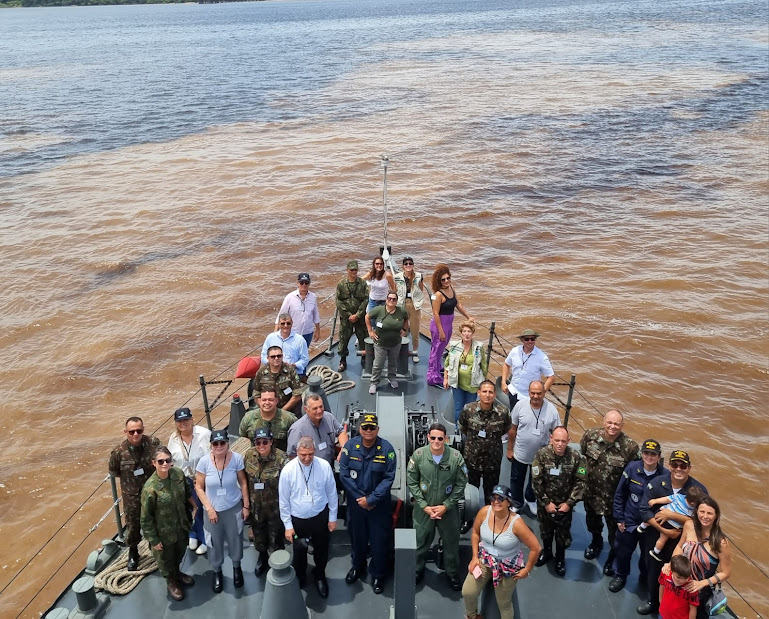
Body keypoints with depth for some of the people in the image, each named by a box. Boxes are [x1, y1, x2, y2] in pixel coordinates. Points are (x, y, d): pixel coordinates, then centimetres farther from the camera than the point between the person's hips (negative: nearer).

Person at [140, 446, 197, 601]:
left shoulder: (178, 473, -16)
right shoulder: (150, 488, -31)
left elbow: (187, 492, 7)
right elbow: (146, 518, -21)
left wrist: (194, 506, 17)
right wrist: (153, 539, -15)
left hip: (181, 526, 5)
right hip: (164, 531, -5)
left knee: (180, 553, 29)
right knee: (166, 558, 22)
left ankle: (177, 573, 58)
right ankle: (171, 581, 49)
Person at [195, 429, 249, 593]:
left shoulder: (236, 458, -17)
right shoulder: (204, 461, -18)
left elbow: (243, 483, -5)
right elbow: (199, 487, -8)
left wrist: (246, 505, -2)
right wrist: (209, 508, -12)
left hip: (234, 508, 0)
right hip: (213, 510, 0)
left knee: (235, 540, 19)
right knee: (215, 543, 17)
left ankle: (236, 567, 47)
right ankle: (217, 572, 43)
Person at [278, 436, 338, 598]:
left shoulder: (324, 466, -19)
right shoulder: (288, 470, -21)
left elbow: (332, 494, -5)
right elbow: (284, 501, -10)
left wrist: (333, 518, 1)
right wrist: (288, 525, -7)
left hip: (320, 517, 1)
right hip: (298, 520, -1)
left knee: (321, 551, 21)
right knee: (299, 553, 21)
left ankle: (320, 576, 49)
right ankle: (299, 579, 49)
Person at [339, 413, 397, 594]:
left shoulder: (386, 448, -15)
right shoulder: (350, 446, -11)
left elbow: (389, 478, -14)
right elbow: (344, 474, -9)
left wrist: (371, 499, -17)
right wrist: (360, 498, -11)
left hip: (380, 504, -2)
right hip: (355, 502, 2)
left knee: (379, 540, 7)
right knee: (357, 537, 20)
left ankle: (378, 575, 29)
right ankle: (357, 566, 45)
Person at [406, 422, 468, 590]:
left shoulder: (456, 457, -17)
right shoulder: (418, 455, -15)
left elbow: (461, 483, -7)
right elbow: (411, 481, -6)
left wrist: (446, 506, -11)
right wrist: (424, 505, -10)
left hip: (448, 508, 0)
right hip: (424, 507, 0)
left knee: (451, 541, 15)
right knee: (420, 540, 16)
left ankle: (452, 573, 38)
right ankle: (417, 569, 41)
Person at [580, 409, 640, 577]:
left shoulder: (630, 446, -27)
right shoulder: (590, 436, -18)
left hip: (614, 498, -3)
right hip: (591, 492, 3)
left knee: (615, 531, 17)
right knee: (592, 522, 30)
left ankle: (613, 558, 46)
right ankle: (596, 543, 62)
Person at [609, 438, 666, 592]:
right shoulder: (632, 468, -15)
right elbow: (619, 494, -5)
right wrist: (619, 518, -2)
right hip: (629, 521, 1)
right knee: (622, 551, 17)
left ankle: (645, 576, 50)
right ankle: (620, 575, 45)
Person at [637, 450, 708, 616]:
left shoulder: (698, 490, -18)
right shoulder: (656, 483, -15)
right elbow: (644, 510, -12)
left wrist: (671, 515, -27)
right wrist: (664, 530, -20)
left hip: (681, 541, -2)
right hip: (655, 538, 2)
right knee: (653, 571, 21)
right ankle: (653, 602, 48)